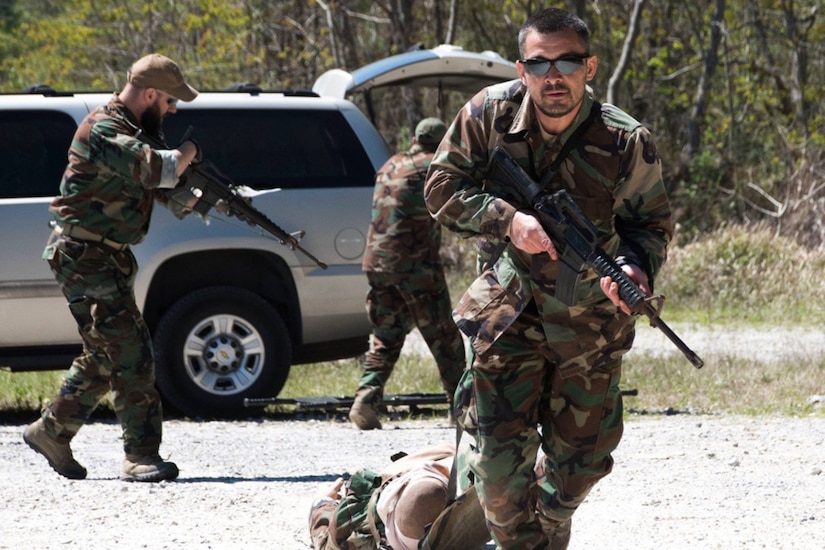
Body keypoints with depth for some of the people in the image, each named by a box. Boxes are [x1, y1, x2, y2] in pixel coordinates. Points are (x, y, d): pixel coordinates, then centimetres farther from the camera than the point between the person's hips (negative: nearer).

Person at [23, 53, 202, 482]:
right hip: (86, 257, -10)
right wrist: (187, 154, -13)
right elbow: (154, 169, -32)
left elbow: (166, 191, 18)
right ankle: (141, 455, -12)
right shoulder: (104, 131, -17)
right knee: (131, 354, -13)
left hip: (109, 259, 10)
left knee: (103, 357, 17)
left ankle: (50, 432, 28)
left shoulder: (132, 131, 16)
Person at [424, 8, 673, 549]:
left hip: (591, 318, 1)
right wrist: (508, 219, -22)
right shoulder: (488, 114, -13)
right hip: (509, 308, -1)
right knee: (500, 453, -9)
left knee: (581, 457, 12)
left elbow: (652, 223, -2)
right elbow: (442, 188, -5)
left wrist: (636, 265, -25)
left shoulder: (628, 144, -14)